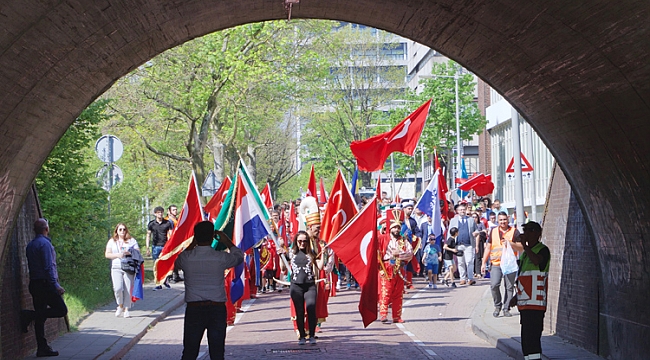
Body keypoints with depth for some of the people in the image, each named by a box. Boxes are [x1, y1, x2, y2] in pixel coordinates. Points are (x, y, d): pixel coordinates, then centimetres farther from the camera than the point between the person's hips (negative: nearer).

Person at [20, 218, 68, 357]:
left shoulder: (30, 245, 16)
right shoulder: (45, 243, -11)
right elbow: (48, 267, -18)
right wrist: (56, 285, -18)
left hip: (34, 283, 9)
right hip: (45, 283, -9)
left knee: (40, 316, 9)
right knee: (61, 310, -5)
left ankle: (42, 348, 7)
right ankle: (29, 315, -15)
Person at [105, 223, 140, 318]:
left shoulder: (132, 241, 13)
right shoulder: (112, 241, 15)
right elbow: (107, 254, 8)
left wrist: (130, 253, -12)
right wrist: (118, 255, -7)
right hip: (116, 268, 0)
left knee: (128, 289, -5)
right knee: (118, 288, -16)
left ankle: (126, 310, 5)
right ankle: (120, 306, 8)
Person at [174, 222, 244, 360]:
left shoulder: (186, 258, -6)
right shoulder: (221, 258, -8)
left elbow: (177, 263, 20)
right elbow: (239, 256, 14)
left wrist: (193, 244, 22)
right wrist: (227, 241, 25)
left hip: (194, 308, 1)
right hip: (217, 308, -1)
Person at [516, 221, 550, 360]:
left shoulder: (543, 250, -6)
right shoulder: (525, 253, 21)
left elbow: (537, 260, -31)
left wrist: (524, 245, -24)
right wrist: (516, 297, 22)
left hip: (535, 303, -9)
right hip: (524, 303, 9)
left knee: (532, 337, -14)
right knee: (526, 338, 12)